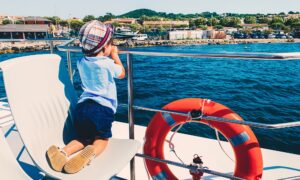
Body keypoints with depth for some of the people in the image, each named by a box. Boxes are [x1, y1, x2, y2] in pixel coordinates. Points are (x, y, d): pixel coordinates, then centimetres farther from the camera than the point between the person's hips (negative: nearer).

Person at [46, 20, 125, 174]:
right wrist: (114, 55, 27)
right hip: (103, 108, -5)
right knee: (102, 138, 13)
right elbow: (122, 74, 18)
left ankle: (63, 152, -6)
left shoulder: (81, 62, 13)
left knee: (84, 138, 23)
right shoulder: (108, 63, -3)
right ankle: (90, 153, -20)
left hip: (82, 106, 5)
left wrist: (108, 56, 41)